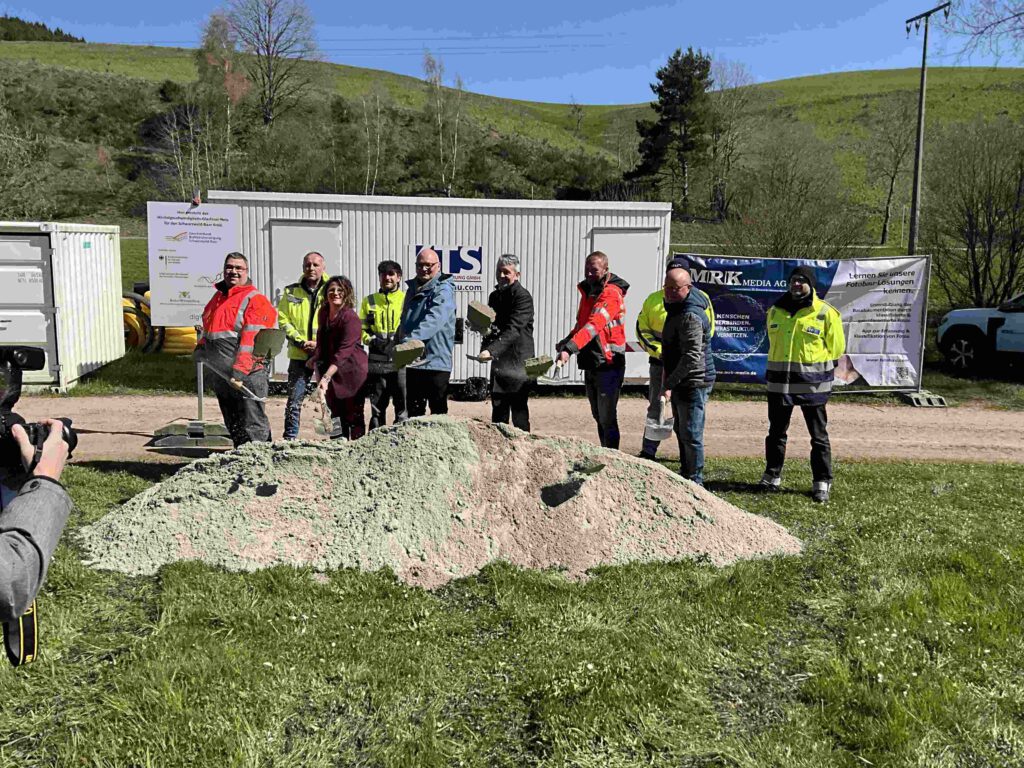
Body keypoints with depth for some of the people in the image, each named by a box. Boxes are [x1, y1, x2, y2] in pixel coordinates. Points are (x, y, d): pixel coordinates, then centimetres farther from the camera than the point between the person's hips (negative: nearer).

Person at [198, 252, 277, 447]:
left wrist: (239, 371, -25)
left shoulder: (255, 300, -9)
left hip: (248, 377, -8)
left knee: (253, 428, -7)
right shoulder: (218, 297, 18)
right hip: (221, 375, 8)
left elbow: (251, 341, -18)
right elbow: (209, 329, 32)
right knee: (233, 427, 16)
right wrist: (202, 347, 15)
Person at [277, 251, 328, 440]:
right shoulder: (291, 292, 9)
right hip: (299, 354, 1)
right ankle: (290, 438, 8)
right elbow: (283, 320, 6)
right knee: (295, 399, 0)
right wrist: (300, 341, -8)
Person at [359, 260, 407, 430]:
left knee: (403, 406, -5)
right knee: (377, 407, 8)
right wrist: (370, 339, -6)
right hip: (377, 360, 3)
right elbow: (360, 328, 14)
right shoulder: (369, 301, 14)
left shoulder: (407, 299, 6)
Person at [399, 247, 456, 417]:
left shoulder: (443, 290, -10)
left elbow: (434, 319, -27)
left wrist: (412, 338, -38)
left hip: (436, 361, -7)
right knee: (413, 411, 15)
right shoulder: (412, 289, 15)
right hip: (413, 361, 7)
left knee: (438, 411, 2)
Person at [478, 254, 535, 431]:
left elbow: (513, 329, -23)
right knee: (498, 409, 13)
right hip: (499, 361, 8)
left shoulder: (523, 296, -12)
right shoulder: (494, 296, 13)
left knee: (518, 409, -5)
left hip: (518, 362, -8)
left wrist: (491, 350, -32)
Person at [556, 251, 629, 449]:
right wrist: (564, 343, 7)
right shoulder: (587, 291, 13)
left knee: (607, 418, -6)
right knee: (598, 416, 15)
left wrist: (569, 348, -39)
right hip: (590, 364, 9)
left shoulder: (611, 294, -15)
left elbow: (593, 325, -29)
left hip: (608, 365, -9)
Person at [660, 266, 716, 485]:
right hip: (681, 382, 11)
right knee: (681, 431, 20)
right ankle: (685, 475, 33)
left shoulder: (691, 316, -22)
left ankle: (695, 482, 1)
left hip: (693, 383, -11)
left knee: (691, 435, -7)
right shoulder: (676, 308, 13)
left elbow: (692, 357, -28)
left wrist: (669, 383, -28)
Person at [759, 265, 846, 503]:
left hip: (812, 384, -4)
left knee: (818, 436, 4)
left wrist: (820, 371, 1)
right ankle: (772, 476, 25)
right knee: (776, 432, 13)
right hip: (779, 383, 4)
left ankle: (822, 482, 12)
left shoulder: (826, 313, -6)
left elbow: (836, 348, 1)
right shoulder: (775, 311, 8)